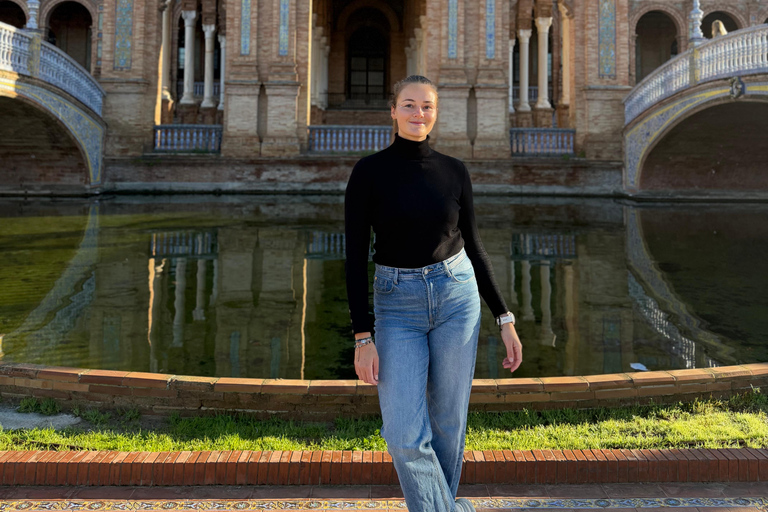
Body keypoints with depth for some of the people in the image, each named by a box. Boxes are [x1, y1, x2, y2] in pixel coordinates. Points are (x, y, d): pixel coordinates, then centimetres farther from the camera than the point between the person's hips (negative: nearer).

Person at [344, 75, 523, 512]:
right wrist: (362, 338, -12)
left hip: (457, 298, 2)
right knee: (405, 437, -8)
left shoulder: (455, 172, 2)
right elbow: (356, 257, -6)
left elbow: (473, 247, 8)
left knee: (448, 426, 8)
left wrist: (506, 319, 5)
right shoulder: (369, 172, -4)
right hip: (398, 307, -1)